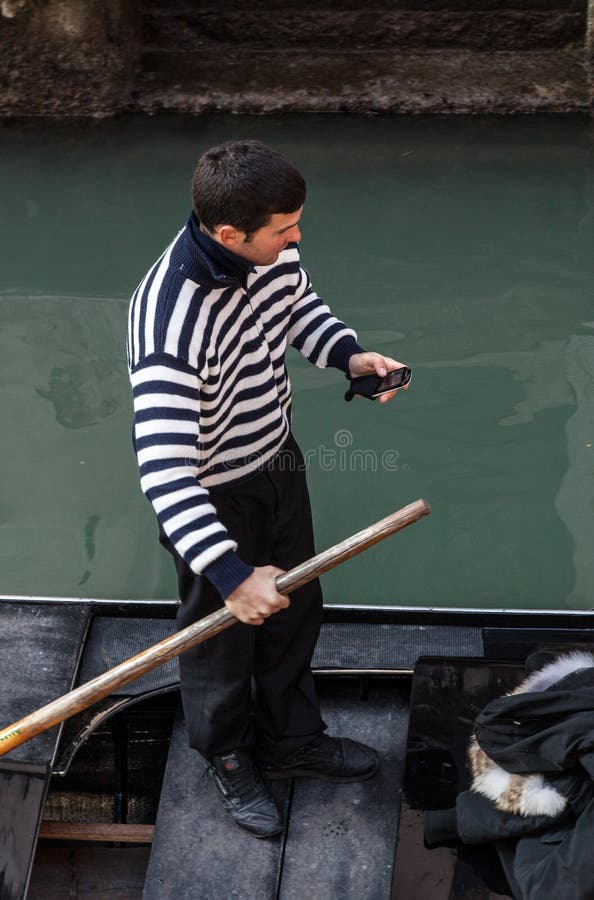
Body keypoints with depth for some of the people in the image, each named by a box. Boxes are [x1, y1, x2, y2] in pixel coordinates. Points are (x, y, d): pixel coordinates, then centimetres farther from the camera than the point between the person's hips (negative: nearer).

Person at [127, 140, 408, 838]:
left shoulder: (269, 250, -15)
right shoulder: (171, 318, -39)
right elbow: (164, 469, -41)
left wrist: (348, 354, -10)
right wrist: (230, 575, -45)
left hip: (277, 462, 7)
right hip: (214, 500, -7)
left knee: (294, 611, 25)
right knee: (224, 635, 17)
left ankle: (290, 740, 51)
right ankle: (230, 762, 46)